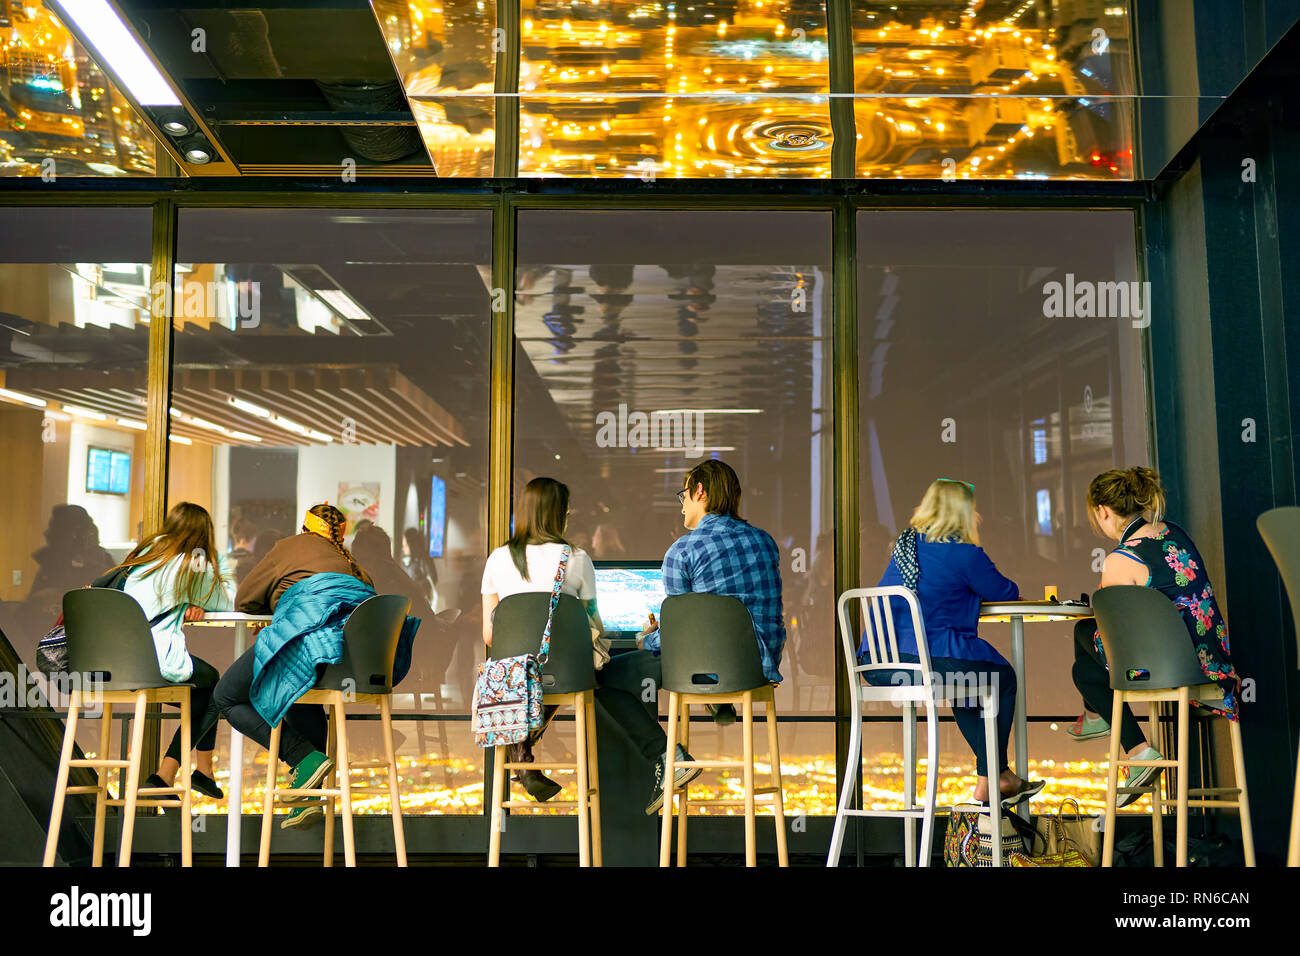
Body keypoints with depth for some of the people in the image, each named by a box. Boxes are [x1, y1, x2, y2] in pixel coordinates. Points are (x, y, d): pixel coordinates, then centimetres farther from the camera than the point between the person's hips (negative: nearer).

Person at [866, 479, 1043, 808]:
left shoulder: (906, 543, 17)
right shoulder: (963, 552, -5)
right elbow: (1005, 593, 7)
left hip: (876, 665, 8)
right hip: (928, 661, -8)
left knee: (965, 680, 32)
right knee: (1003, 677, 19)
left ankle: (1000, 775, 36)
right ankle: (987, 783, 24)